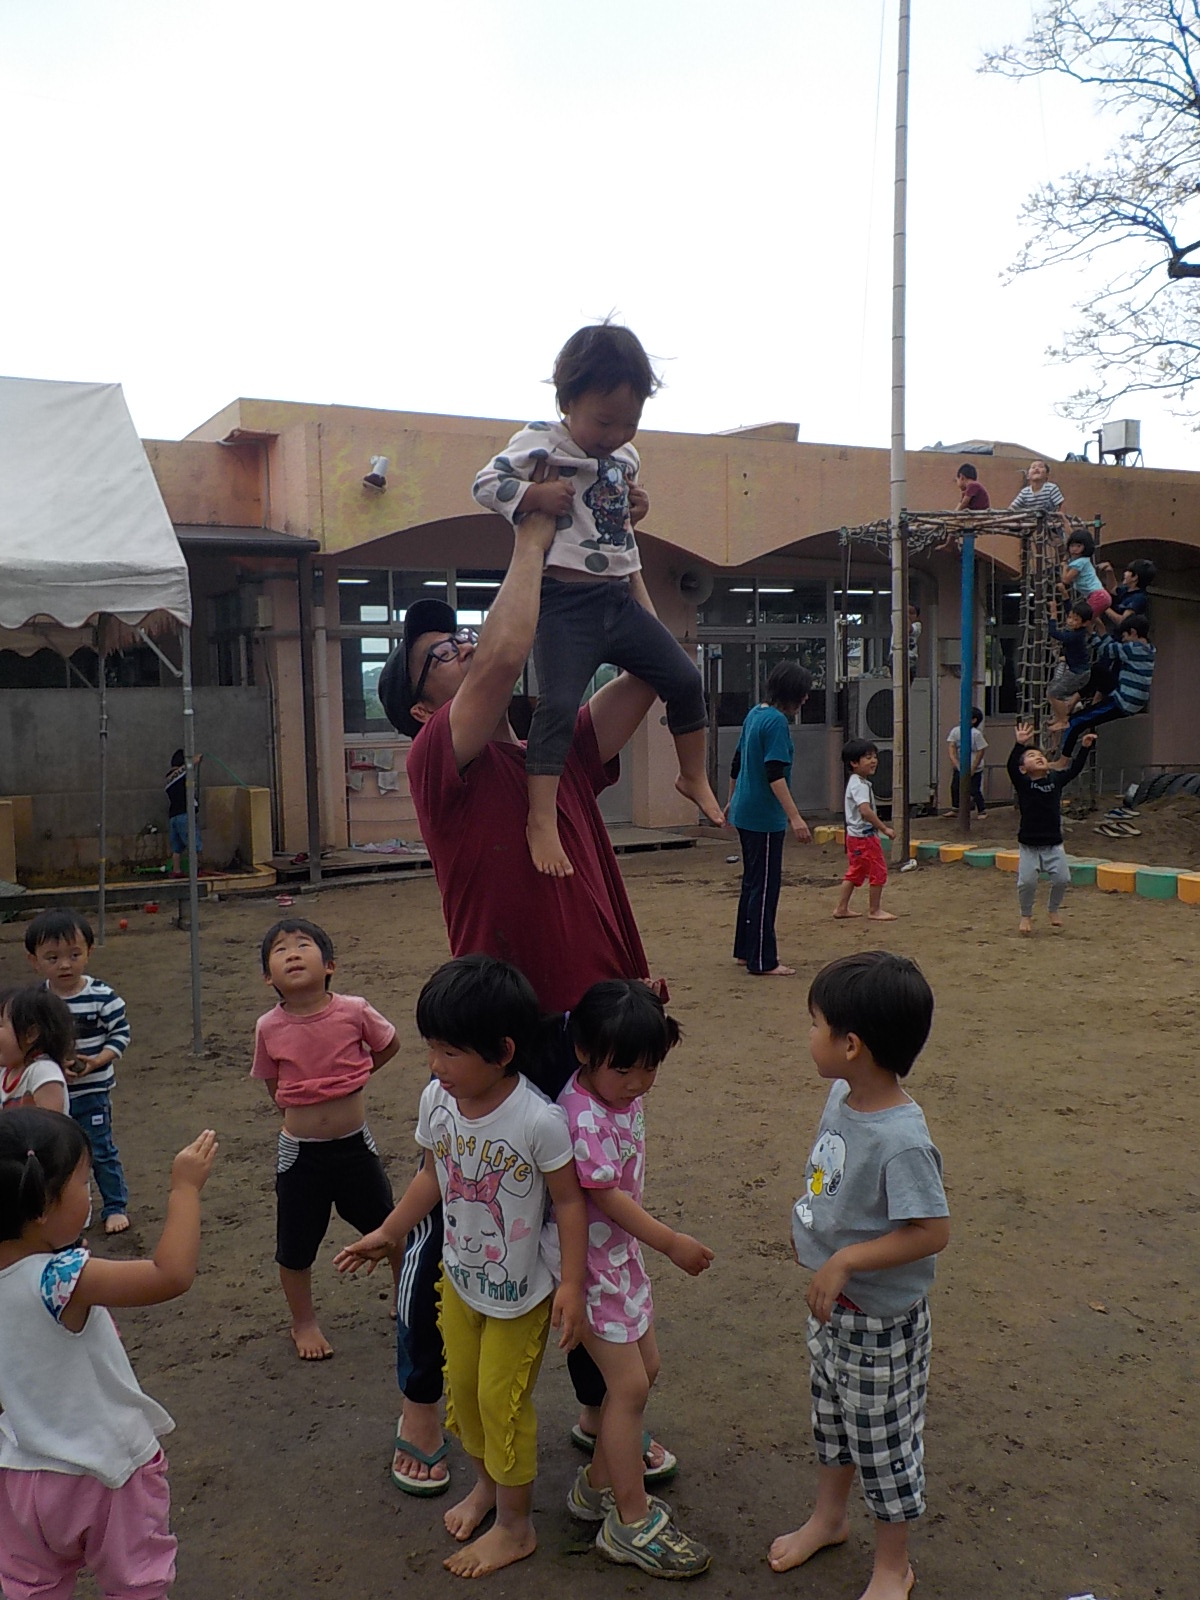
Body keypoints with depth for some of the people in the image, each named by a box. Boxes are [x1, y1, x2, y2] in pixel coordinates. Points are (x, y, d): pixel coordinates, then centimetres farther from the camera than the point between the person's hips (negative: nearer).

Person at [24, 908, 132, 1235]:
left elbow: (120, 1033, -9)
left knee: (101, 1151, 8)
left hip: (93, 1091, -3)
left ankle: (115, 1206, 24)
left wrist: (97, 1061, -22)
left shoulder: (102, 996, -15)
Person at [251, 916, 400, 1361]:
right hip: (300, 1152, 0)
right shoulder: (269, 1028, -12)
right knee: (295, 1246, 12)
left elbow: (389, 1045, 5)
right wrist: (316, 1098, -3)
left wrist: (349, 1080, 2)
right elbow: (274, 1087, 6)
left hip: (355, 1145, 0)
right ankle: (304, 1322, 37)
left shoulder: (354, 1011, -16)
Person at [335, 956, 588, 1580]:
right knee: (462, 1389, 20)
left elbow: (569, 1200, -19)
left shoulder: (539, 1120, -31)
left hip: (523, 1292, -5)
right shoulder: (437, 1100, -14)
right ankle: (485, 1483, 48)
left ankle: (515, 1526, 31)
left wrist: (572, 1283, -18)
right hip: (459, 1277, 6)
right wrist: (388, 1234, 7)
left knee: (502, 1402, 8)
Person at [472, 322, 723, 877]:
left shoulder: (626, 458, 15)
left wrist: (636, 505, 10)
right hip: (566, 603, -7)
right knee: (558, 704, -19)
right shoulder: (541, 442, -7)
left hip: (619, 599, 7)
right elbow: (485, 484, -12)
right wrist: (538, 494, -24)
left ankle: (693, 777, 26)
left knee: (684, 679, 7)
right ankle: (542, 820, -17)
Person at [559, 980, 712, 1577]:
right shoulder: (584, 1117, -28)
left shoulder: (625, 1092, -3)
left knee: (644, 1368, 17)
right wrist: (672, 1242, -17)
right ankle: (631, 1523, 13)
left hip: (623, 1252, 9)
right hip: (591, 1263, -9)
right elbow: (606, 1196, -24)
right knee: (628, 1384, -2)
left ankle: (597, 1484, 33)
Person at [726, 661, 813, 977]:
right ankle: (762, 961, 2)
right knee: (765, 888, -3)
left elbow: (737, 764, 19)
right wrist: (795, 818, -28)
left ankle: (745, 950, 26)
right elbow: (774, 774, -25)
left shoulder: (755, 715, 11)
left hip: (745, 813, 10)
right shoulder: (777, 722, -17)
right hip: (764, 818, -10)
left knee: (753, 883, 17)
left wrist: (732, 801, 30)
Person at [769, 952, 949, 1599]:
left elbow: (932, 1231, -31)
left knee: (884, 1441, 14)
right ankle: (828, 1518, 52)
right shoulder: (842, 1095, -9)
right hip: (831, 1301, 8)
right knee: (831, 1415, 28)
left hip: (881, 1319, -8)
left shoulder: (903, 1140, -34)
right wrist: (808, 1216, 11)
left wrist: (843, 1261, -30)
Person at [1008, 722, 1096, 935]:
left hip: (1054, 844, 3)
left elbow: (1075, 769, -1)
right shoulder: (1022, 783, -6)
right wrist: (1020, 745, -33)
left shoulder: (1056, 780, 5)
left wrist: (1084, 748, -10)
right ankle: (1026, 915, 17)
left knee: (1062, 879, -3)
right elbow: (1011, 766, -22)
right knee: (1027, 882, -9)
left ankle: (1053, 910, 25)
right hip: (1028, 845, -3)